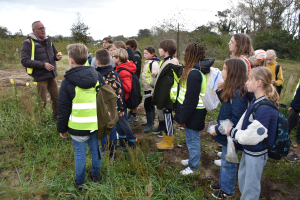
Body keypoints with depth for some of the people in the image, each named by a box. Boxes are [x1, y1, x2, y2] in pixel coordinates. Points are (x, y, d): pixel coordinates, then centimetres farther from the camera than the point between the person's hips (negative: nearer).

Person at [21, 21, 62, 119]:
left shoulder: (48, 41, 11)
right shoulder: (28, 43, -8)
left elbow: (54, 53, 23)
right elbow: (24, 61, -16)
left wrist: (57, 56, -2)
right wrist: (43, 65, -24)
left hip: (51, 76, 6)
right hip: (40, 77, -6)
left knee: (56, 97, 13)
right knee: (42, 101, -1)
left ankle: (56, 116, 34)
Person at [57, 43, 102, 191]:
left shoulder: (68, 82, -12)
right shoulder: (96, 77, 0)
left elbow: (63, 108, -7)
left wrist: (61, 128, 4)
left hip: (78, 126, -4)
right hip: (96, 123, 4)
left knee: (80, 153, 11)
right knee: (95, 149, 18)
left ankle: (80, 183, 27)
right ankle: (96, 176, 37)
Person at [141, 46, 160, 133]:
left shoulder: (154, 63, -16)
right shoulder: (147, 62, 13)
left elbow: (156, 77, -20)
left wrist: (154, 89, -21)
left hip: (151, 89, -10)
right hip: (147, 88, 10)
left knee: (147, 105, -7)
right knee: (150, 105, 17)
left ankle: (150, 124, 3)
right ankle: (151, 121, 30)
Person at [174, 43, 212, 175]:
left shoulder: (194, 73, -24)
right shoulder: (201, 70, 7)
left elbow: (191, 100, -25)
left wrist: (183, 118, -17)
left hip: (194, 113, -9)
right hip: (196, 111, 10)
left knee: (192, 139, 5)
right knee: (192, 138, 22)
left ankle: (194, 167, 22)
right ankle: (192, 159, 40)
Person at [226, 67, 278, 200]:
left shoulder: (265, 108, -30)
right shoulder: (256, 101, 0)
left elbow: (252, 136, -28)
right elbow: (243, 122, 6)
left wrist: (233, 132, -15)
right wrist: (235, 132, -9)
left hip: (256, 154, -9)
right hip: (247, 150, 9)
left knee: (251, 185, 11)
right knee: (242, 177, 28)